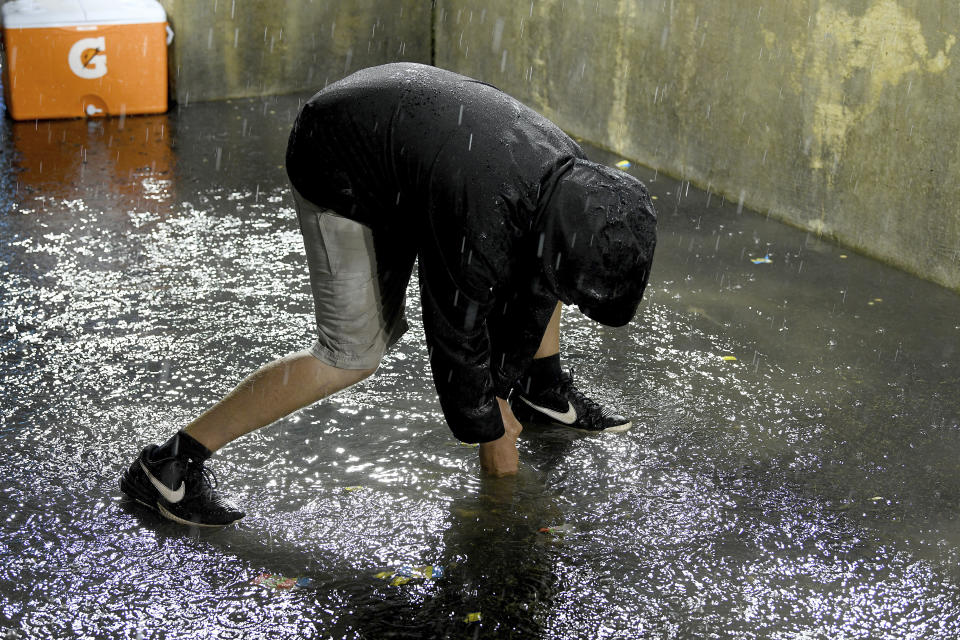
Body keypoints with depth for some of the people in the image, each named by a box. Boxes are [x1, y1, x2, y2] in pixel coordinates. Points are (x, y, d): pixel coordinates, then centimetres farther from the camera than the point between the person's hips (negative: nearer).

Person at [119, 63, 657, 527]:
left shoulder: (572, 177, -13)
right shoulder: (480, 225, -37)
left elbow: (530, 296, 0)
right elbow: (457, 337, -24)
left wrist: (502, 394, 5)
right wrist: (493, 443, -10)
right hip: (341, 172, -8)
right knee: (355, 353, -14)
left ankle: (543, 392, 26)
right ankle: (170, 464, -12)